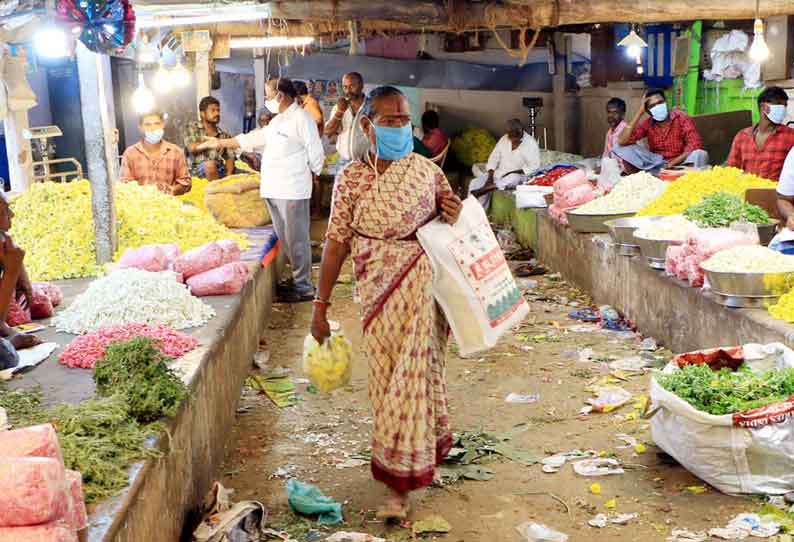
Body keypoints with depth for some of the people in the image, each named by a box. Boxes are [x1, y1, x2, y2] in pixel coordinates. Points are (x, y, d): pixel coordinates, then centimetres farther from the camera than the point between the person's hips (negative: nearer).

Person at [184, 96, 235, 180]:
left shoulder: (224, 135, 17)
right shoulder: (193, 128, 8)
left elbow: (230, 157, 8)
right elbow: (192, 148, -10)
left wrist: (228, 175, -11)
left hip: (219, 172, 4)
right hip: (197, 170, -4)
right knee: (210, 164, -35)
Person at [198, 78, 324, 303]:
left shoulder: (301, 119, -11)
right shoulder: (278, 120, 19)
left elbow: (315, 154, -11)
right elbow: (254, 138, 27)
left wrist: (309, 175, 0)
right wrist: (221, 143, 30)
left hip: (292, 191, -9)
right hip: (273, 190, 9)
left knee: (296, 240, -5)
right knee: (284, 239, 12)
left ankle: (304, 288, 1)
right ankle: (296, 278, 21)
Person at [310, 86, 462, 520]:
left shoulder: (427, 169, 4)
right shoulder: (351, 178, 0)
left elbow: (450, 217, 18)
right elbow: (336, 241, 0)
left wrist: (454, 215, -8)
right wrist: (320, 304, -2)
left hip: (424, 286, 0)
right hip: (377, 290, 0)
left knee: (416, 371, 1)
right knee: (387, 375, 4)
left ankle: (400, 482, 15)